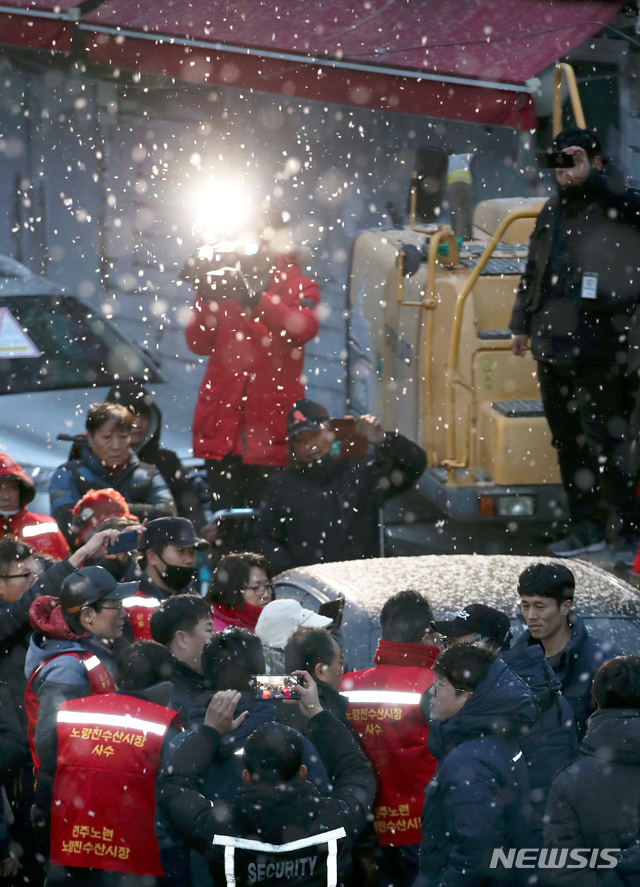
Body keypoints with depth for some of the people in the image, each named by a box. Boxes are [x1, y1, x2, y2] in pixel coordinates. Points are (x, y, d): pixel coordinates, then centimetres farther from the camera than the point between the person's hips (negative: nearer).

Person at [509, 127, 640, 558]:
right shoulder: (553, 210, 18)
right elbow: (533, 271, 26)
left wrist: (589, 178, -30)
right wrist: (522, 324, 25)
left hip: (597, 349, -7)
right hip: (552, 343, 7)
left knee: (604, 442, -8)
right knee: (568, 441, 11)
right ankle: (586, 526, 19)